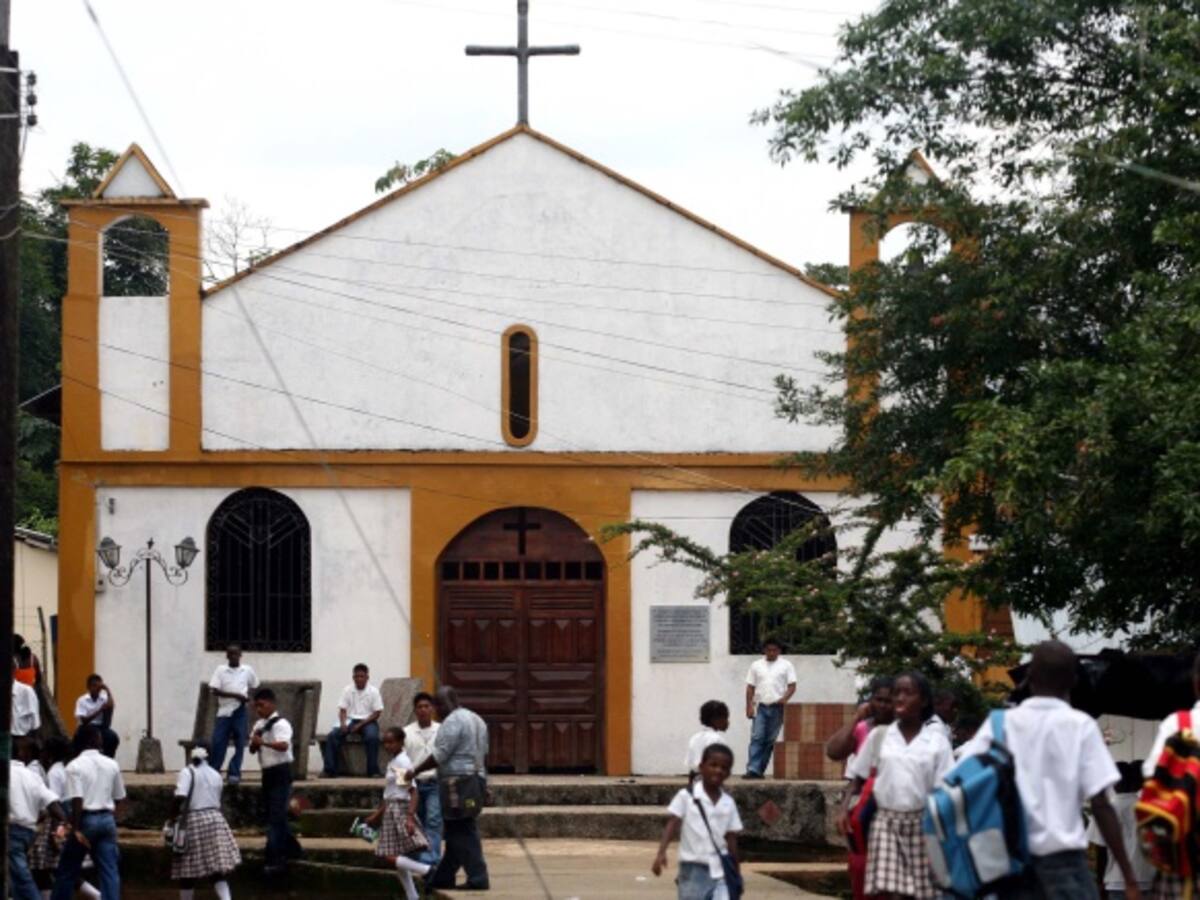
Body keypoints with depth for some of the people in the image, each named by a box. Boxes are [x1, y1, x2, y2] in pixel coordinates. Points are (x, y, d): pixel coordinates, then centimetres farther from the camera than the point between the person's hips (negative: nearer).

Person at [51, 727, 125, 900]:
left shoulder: (75, 766, -8)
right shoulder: (112, 765, 6)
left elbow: (77, 800, -17)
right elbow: (118, 797, 10)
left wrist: (76, 829, -16)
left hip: (86, 819, -4)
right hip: (107, 819, 4)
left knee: (67, 870, 9)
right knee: (109, 871, 1)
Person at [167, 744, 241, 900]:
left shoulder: (187, 772, -6)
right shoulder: (216, 775, 10)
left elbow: (179, 797, -18)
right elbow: (217, 801, 14)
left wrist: (173, 818, -9)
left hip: (193, 822, -4)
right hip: (215, 819, 4)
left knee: (188, 871, 6)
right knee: (218, 869, 2)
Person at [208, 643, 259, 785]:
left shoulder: (247, 671, 6)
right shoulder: (220, 670, 0)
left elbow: (254, 686, 21)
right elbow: (215, 690, -9)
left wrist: (248, 697, 1)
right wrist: (235, 695, -17)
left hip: (240, 711, 1)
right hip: (224, 710, -1)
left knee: (240, 743, 0)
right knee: (218, 742, -3)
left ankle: (234, 773, 7)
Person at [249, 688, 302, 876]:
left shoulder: (280, 724, -13)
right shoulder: (259, 725, 13)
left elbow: (283, 745, -30)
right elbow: (252, 749, 13)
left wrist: (263, 742, -45)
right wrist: (255, 741, -10)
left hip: (280, 772, -9)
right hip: (267, 773, 9)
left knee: (276, 817, -11)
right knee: (273, 816, 15)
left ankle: (275, 859, -12)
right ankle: (292, 849, 29)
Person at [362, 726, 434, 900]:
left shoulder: (403, 762, -14)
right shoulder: (393, 763, 13)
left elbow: (413, 792, -21)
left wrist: (410, 817, -29)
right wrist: (377, 814, 27)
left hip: (400, 810, -9)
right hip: (391, 811, 9)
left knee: (389, 856, -14)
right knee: (398, 859, 10)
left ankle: (428, 870, -15)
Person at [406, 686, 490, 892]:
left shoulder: (452, 721, -13)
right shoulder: (477, 720, 17)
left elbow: (439, 755, -17)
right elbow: (483, 753, 21)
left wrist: (415, 772, -9)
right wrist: (482, 783, 27)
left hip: (458, 783, -10)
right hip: (477, 780, 10)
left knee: (462, 833, -6)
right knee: (456, 832, 13)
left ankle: (477, 879, -7)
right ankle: (443, 877, 18)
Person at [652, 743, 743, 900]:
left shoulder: (728, 804, 6)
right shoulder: (686, 796, -4)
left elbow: (731, 839, 11)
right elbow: (672, 824, -10)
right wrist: (661, 852, -24)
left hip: (720, 871, 3)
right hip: (693, 869, -3)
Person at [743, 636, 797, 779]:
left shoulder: (786, 666, 7)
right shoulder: (756, 665, 11)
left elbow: (792, 686, 1)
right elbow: (750, 688, 10)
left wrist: (785, 698, -17)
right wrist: (749, 706, 0)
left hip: (777, 708, 0)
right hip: (760, 707, 0)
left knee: (770, 740, 2)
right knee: (757, 738, -12)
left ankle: (759, 770, 7)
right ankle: (753, 769, -19)